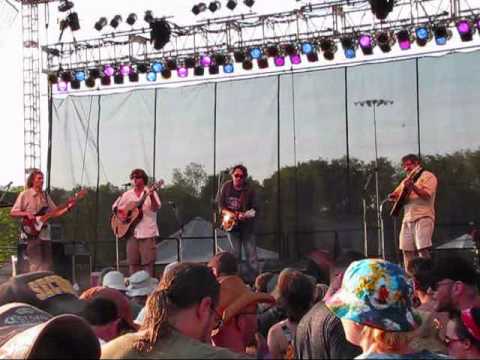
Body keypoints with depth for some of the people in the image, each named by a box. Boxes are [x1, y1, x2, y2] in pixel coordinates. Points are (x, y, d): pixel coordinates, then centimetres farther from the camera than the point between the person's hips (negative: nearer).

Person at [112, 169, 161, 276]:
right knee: (133, 262, 6)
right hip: (132, 232, 4)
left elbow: (155, 209, -14)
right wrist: (119, 214, -2)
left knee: (148, 262, -6)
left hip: (147, 232, -4)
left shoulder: (150, 192, 0)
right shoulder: (127, 195, 12)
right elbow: (115, 206, 19)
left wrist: (152, 197, -33)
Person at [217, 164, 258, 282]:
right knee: (235, 254, 6)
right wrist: (228, 213, -12)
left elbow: (254, 208, -8)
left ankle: (254, 278, 0)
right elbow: (220, 204, 5)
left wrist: (245, 215, -27)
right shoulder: (226, 186, 0)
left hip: (247, 225, -1)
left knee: (251, 253, -3)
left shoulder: (249, 190, -8)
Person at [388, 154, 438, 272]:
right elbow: (395, 195, 28)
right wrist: (392, 196, 5)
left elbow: (427, 195, -14)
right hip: (408, 219, 7)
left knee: (423, 249, -17)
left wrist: (413, 187, -26)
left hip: (423, 218, -7)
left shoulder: (428, 176, 1)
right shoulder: (406, 180, 24)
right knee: (407, 249, 0)